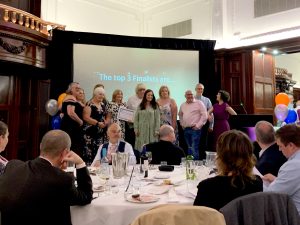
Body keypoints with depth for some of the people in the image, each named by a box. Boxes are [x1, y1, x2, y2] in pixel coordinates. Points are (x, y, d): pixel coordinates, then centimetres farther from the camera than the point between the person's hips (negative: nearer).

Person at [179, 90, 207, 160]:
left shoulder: (199, 103, -4)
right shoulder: (183, 105, 15)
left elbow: (204, 115, -9)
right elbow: (180, 115, 30)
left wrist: (198, 125, -12)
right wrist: (182, 124, 18)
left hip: (195, 129, -6)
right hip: (186, 129, 6)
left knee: (194, 148, -12)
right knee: (189, 148, 14)